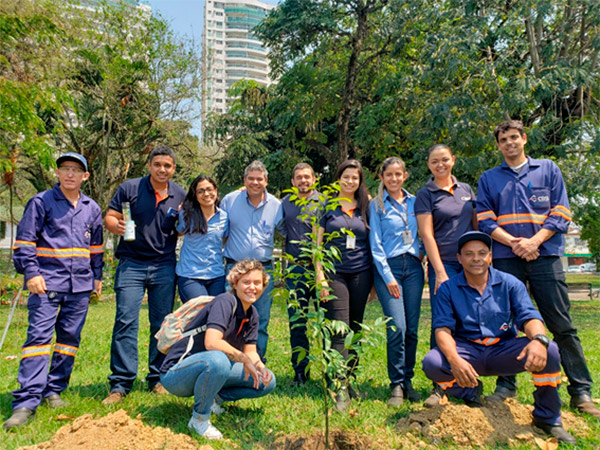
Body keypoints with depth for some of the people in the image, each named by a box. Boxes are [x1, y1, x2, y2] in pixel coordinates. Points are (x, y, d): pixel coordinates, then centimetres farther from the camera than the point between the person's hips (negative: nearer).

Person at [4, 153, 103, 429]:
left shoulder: (92, 209, 14)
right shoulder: (40, 202, 2)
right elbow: (24, 242, -1)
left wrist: (97, 277, 17)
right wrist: (31, 273, -10)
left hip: (80, 284, 4)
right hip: (47, 282, -4)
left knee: (70, 337, 7)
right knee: (39, 335, -10)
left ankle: (54, 390, 19)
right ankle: (26, 402, -8)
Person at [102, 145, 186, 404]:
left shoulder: (180, 196, 8)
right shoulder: (130, 188, 1)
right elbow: (109, 217, 1)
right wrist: (116, 226, -21)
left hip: (164, 266, 2)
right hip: (132, 264, -2)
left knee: (162, 324, 7)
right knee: (126, 322, -6)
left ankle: (157, 379, 19)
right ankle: (121, 384, 3)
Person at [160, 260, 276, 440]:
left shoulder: (252, 314, 4)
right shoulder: (225, 301, -22)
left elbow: (250, 352, 6)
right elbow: (212, 343, -35)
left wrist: (261, 368, -14)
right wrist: (243, 358, -24)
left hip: (207, 369, 8)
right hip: (176, 373, -8)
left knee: (267, 382, 1)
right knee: (218, 360, -41)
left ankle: (214, 397, 8)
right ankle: (200, 418, -15)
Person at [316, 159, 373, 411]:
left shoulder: (366, 206, 10)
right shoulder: (327, 206, 4)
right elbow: (317, 243, 3)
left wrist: (374, 277, 7)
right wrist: (320, 276, -6)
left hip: (361, 274, 3)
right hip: (335, 274, -2)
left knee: (355, 329, 9)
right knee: (339, 331, -8)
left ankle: (350, 379, 22)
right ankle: (342, 389, -7)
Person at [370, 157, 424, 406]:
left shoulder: (414, 202, 13)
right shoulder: (376, 205, 4)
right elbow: (375, 244, -1)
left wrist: (420, 254, 3)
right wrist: (388, 277, -7)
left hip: (413, 267, 4)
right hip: (388, 267, -3)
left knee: (412, 329, 3)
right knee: (397, 328, -11)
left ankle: (408, 380, 18)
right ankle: (397, 385, 2)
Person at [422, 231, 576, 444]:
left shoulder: (510, 284, 2)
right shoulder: (448, 289, -2)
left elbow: (529, 317, -9)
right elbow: (443, 329, -11)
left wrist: (538, 339, -35)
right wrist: (454, 359, -33)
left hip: (504, 350, 1)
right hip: (467, 352, -1)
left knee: (549, 351, -27)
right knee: (431, 362, -30)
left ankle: (548, 418, -1)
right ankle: (470, 394, 5)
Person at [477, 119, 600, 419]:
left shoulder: (548, 169, 12)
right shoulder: (488, 178, 13)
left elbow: (561, 212, 3)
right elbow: (485, 220, 4)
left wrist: (534, 241, -11)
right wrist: (512, 242, -12)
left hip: (545, 255, 0)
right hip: (506, 259, 1)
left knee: (562, 325, 0)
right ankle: (506, 386, 16)